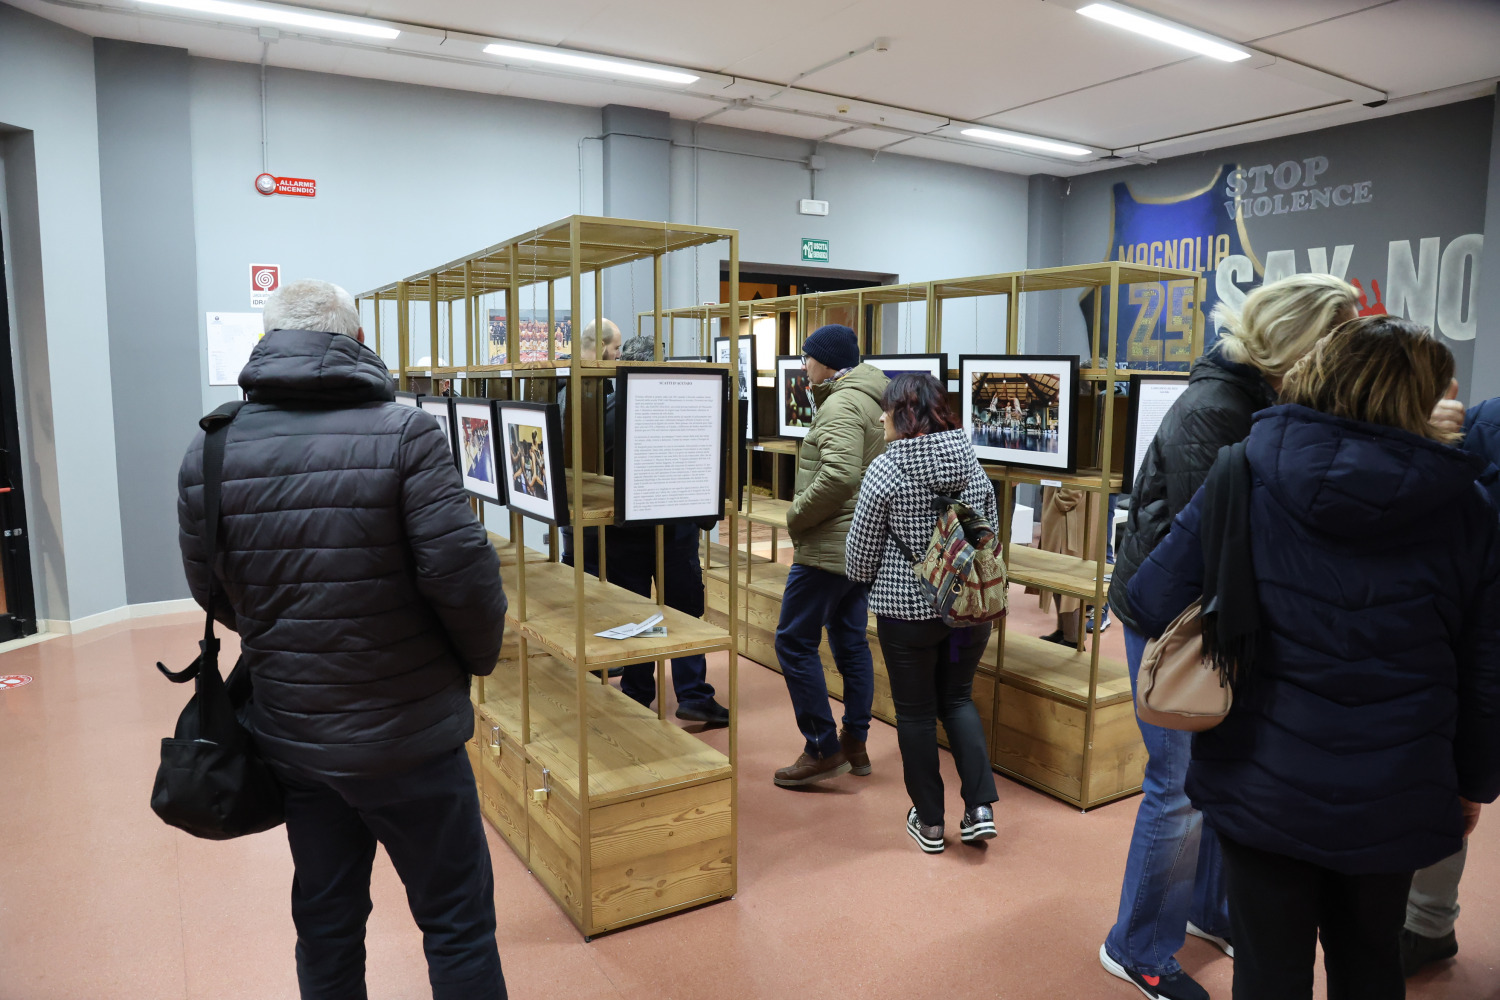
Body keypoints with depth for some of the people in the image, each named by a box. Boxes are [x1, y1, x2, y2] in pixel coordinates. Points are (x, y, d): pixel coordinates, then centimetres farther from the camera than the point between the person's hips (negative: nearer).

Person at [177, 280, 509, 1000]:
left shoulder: (208, 453, -2)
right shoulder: (405, 435, -17)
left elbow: (211, 590, 7)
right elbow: (460, 570, -20)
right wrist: (481, 657, -1)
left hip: (287, 735, 5)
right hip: (406, 735, -5)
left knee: (326, 918, 22)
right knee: (456, 922, 11)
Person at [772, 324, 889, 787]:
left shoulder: (841, 405, -16)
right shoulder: (872, 401, 16)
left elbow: (838, 476, -29)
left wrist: (796, 515, -16)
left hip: (829, 545, -11)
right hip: (862, 542, 11)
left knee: (794, 642, -2)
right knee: (850, 641, 16)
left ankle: (823, 749, 3)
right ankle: (855, 744, 25)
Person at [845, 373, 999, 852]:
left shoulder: (886, 470, -15)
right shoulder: (972, 462, 0)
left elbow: (861, 556, -10)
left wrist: (864, 576, 12)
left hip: (907, 610, -4)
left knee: (915, 711, 10)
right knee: (958, 698, 21)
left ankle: (929, 822, 21)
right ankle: (980, 806, 12)